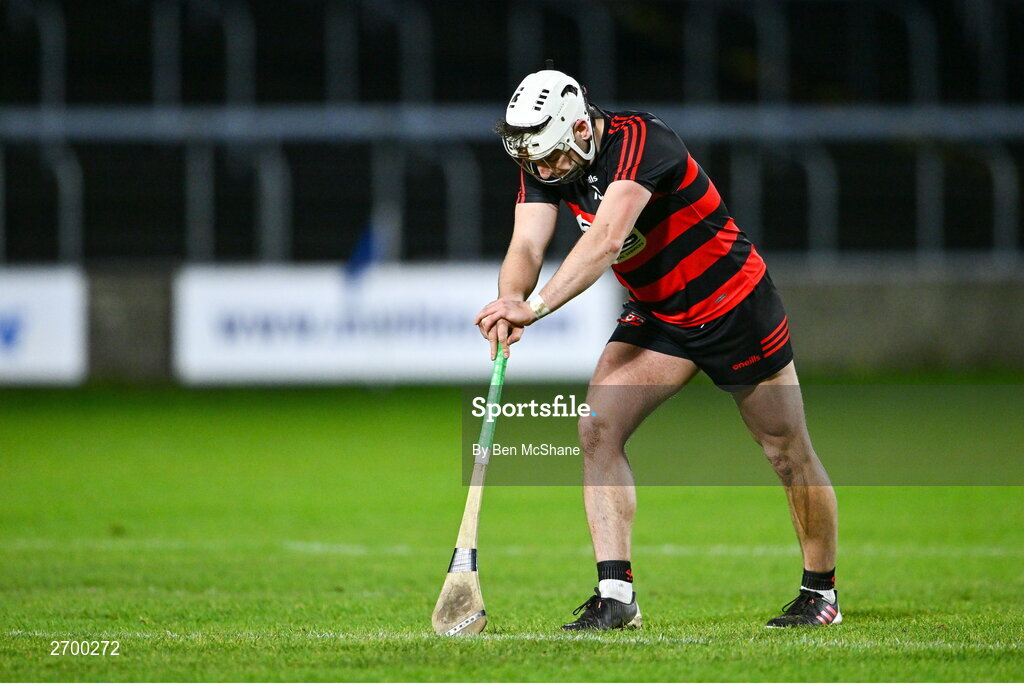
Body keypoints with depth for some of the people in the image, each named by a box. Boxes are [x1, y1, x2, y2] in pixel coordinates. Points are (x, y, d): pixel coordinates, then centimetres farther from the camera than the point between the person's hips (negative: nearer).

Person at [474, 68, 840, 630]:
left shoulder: (641, 142, -31)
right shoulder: (544, 161, -9)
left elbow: (607, 240, -44)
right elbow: (527, 245, -19)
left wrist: (536, 306, -53)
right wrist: (511, 300, -41)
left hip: (734, 304, -6)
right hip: (656, 315, 6)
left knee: (788, 453, 6)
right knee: (598, 430, -14)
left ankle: (821, 592, 26)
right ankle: (615, 594, -15)